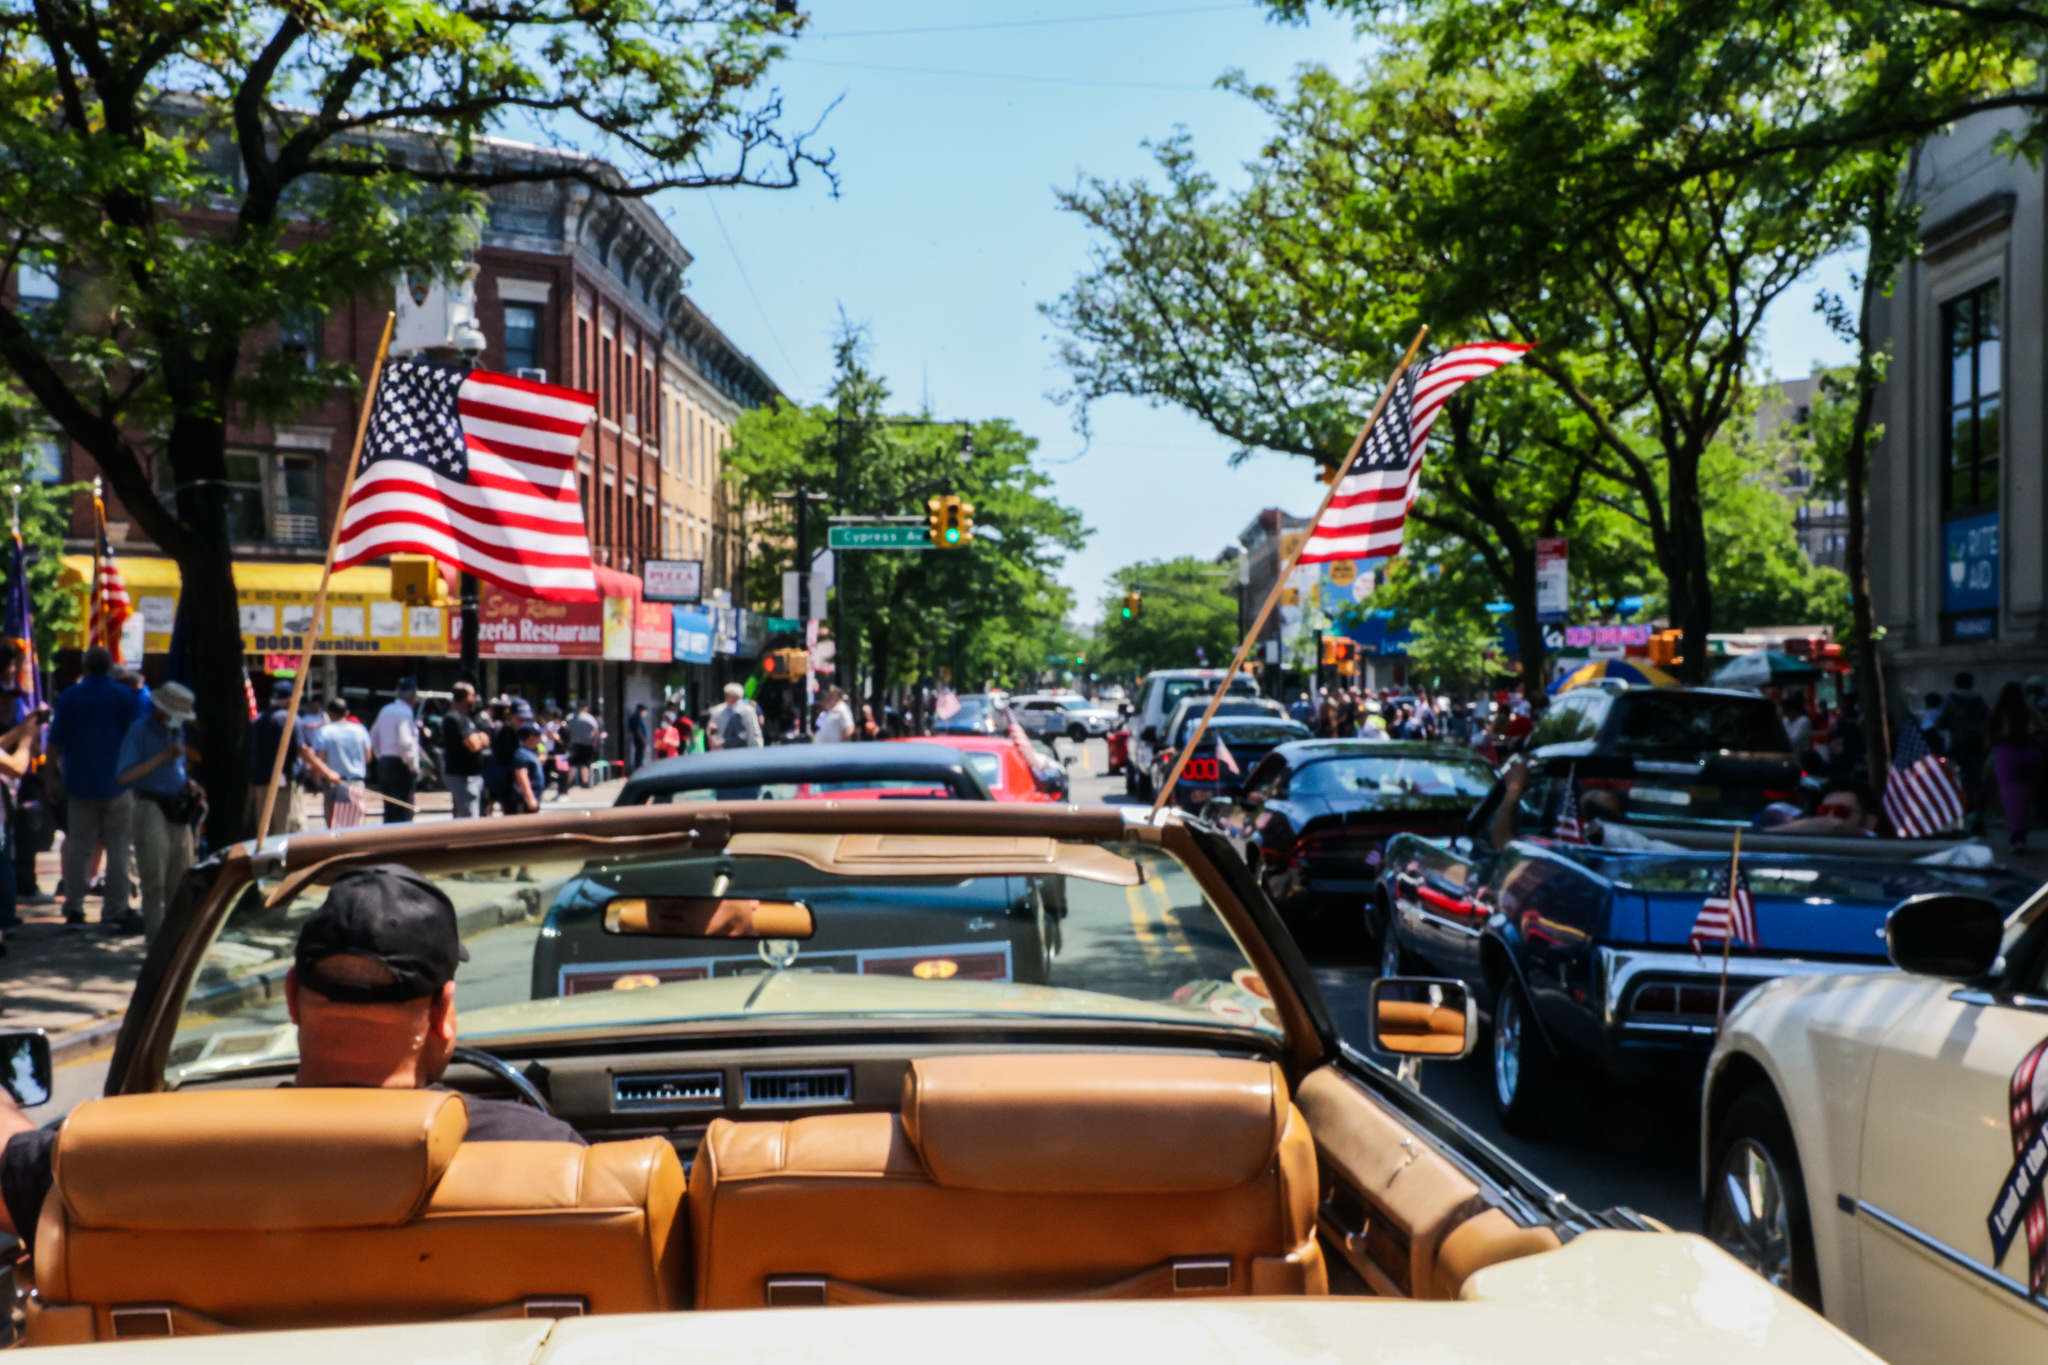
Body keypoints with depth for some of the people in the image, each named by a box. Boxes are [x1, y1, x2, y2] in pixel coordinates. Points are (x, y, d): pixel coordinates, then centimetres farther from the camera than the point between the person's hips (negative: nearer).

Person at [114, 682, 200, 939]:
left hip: (177, 809, 7)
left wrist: (188, 783, 8)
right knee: (154, 880, -5)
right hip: (152, 809, -7)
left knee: (181, 879, 10)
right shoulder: (140, 731, -8)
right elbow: (124, 775, -17)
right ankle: (156, 941, -2)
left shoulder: (177, 731, 16)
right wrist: (163, 757, -19)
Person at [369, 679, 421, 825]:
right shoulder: (405, 712, -13)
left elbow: (373, 738, 22)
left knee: (389, 813, 12)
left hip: (383, 763, 9)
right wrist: (413, 765, -13)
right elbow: (404, 743, -22)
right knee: (404, 814, -8)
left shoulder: (385, 710, 14)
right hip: (400, 766, -9)